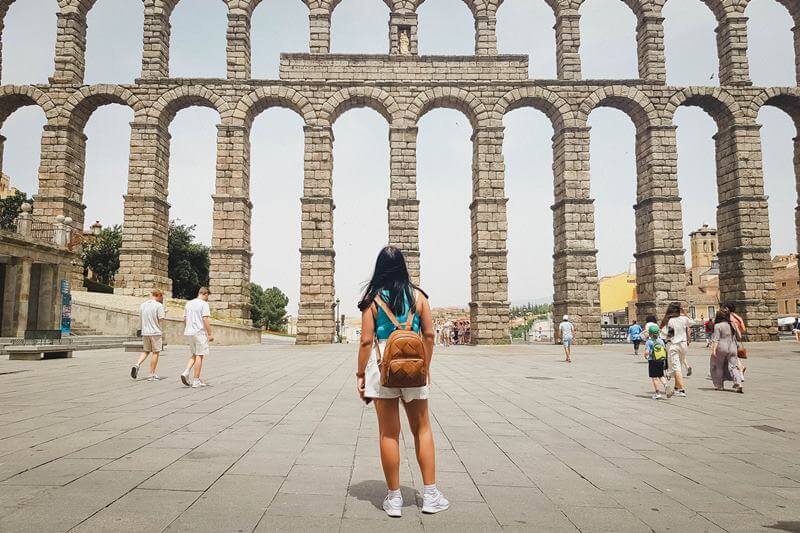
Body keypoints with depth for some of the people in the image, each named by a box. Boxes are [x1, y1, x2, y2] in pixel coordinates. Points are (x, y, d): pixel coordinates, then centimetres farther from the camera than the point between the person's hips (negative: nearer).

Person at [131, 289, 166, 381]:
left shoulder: (143, 305, 8)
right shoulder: (159, 305, -10)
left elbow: (142, 319, 13)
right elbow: (161, 320, -11)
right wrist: (162, 332, -1)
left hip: (145, 332, 5)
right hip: (155, 332, -5)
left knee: (146, 351, 20)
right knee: (155, 352, 4)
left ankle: (137, 365, -3)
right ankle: (152, 375, 7)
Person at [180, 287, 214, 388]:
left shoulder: (188, 303, 13)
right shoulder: (204, 304, -9)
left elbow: (184, 319, 16)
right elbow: (206, 320, -16)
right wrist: (210, 334, -12)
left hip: (188, 333, 7)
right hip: (200, 332, -7)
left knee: (194, 355, 18)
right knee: (199, 356, 0)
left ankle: (185, 373, -1)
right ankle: (196, 381, 3)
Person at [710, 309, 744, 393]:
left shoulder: (718, 326, -9)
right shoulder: (732, 325, 7)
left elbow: (716, 339, -15)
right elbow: (739, 337, 15)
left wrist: (713, 350, -16)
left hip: (721, 349, -4)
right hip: (732, 348, 4)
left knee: (719, 367, 11)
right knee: (733, 366, 2)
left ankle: (720, 386, 17)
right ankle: (738, 384, -15)